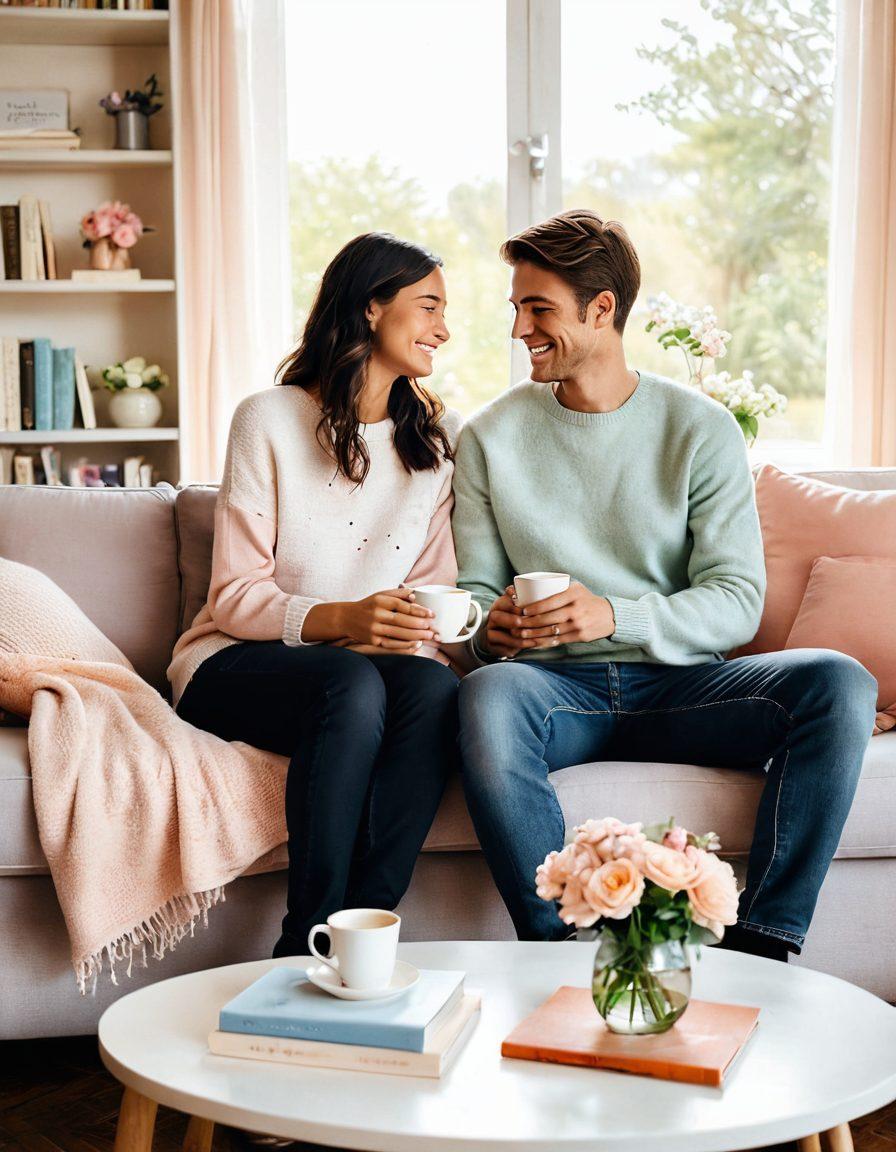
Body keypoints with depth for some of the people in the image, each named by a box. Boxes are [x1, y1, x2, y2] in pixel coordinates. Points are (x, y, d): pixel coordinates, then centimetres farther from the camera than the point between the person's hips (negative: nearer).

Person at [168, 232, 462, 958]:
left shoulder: (441, 439, 12)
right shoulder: (270, 420, -1)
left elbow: (439, 591, 8)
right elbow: (235, 596, -7)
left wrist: (414, 636, -16)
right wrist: (342, 620, -26)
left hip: (372, 668, 3)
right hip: (238, 666, -3)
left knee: (436, 689, -32)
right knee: (352, 684, -36)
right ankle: (313, 939, -32)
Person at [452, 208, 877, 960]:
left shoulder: (701, 429, 4)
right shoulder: (491, 438, 8)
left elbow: (737, 603, -4)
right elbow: (474, 591, 9)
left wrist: (614, 616, -21)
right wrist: (493, 624, -17)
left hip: (679, 685, 1)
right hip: (557, 686, 0)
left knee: (839, 685, -26)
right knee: (488, 694, -36)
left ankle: (759, 948, -23)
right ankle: (558, 953, -29)